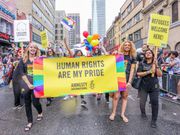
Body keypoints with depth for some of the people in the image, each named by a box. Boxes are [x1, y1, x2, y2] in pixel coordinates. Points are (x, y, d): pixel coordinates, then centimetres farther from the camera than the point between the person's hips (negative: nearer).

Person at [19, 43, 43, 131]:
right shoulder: (23, 60, 3)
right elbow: (22, 73, -2)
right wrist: (28, 84, -12)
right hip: (26, 83, 2)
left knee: (35, 102, -2)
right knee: (27, 103, 8)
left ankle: (40, 113, 32)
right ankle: (30, 122, 24)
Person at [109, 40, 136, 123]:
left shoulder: (132, 57, 7)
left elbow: (132, 70, 4)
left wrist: (129, 81, -4)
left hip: (127, 79, 2)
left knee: (125, 96, 7)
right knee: (116, 96, -4)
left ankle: (122, 114, 17)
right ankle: (113, 113, 13)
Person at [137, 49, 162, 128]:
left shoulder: (156, 64, 5)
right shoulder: (142, 64, 1)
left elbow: (160, 75, -4)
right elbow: (138, 74, -9)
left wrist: (156, 66, -15)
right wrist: (149, 72, -19)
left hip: (154, 86, 1)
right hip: (144, 86, -1)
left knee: (155, 103, -3)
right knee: (142, 102, 5)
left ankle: (154, 121, 12)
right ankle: (143, 113, 36)